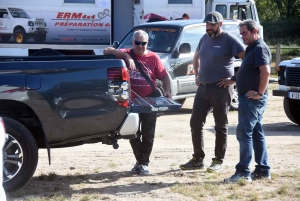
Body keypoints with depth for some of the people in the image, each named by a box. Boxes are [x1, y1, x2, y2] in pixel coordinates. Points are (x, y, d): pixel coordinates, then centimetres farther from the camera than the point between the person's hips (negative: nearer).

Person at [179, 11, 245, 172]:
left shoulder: (229, 40, -11)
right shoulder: (204, 39, 11)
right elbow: (196, 57, 29)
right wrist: (197, 75, 16)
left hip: (221, 88, -7)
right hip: (203, 87, 7)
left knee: (221, 126, 3)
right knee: (195, 123, 7)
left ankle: (218, 161, 11)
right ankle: (198, 159, 17)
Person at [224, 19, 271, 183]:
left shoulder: (260, 48, -14)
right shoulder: (252, 48, 17)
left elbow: (265, 72, -26)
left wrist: (259, 93, -23)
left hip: (252, 98, -10)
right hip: (247, 97, 10)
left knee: (244, 133, -10)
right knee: (257, 133, 12)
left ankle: (243, 172, -10)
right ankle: (263, 170, 18)